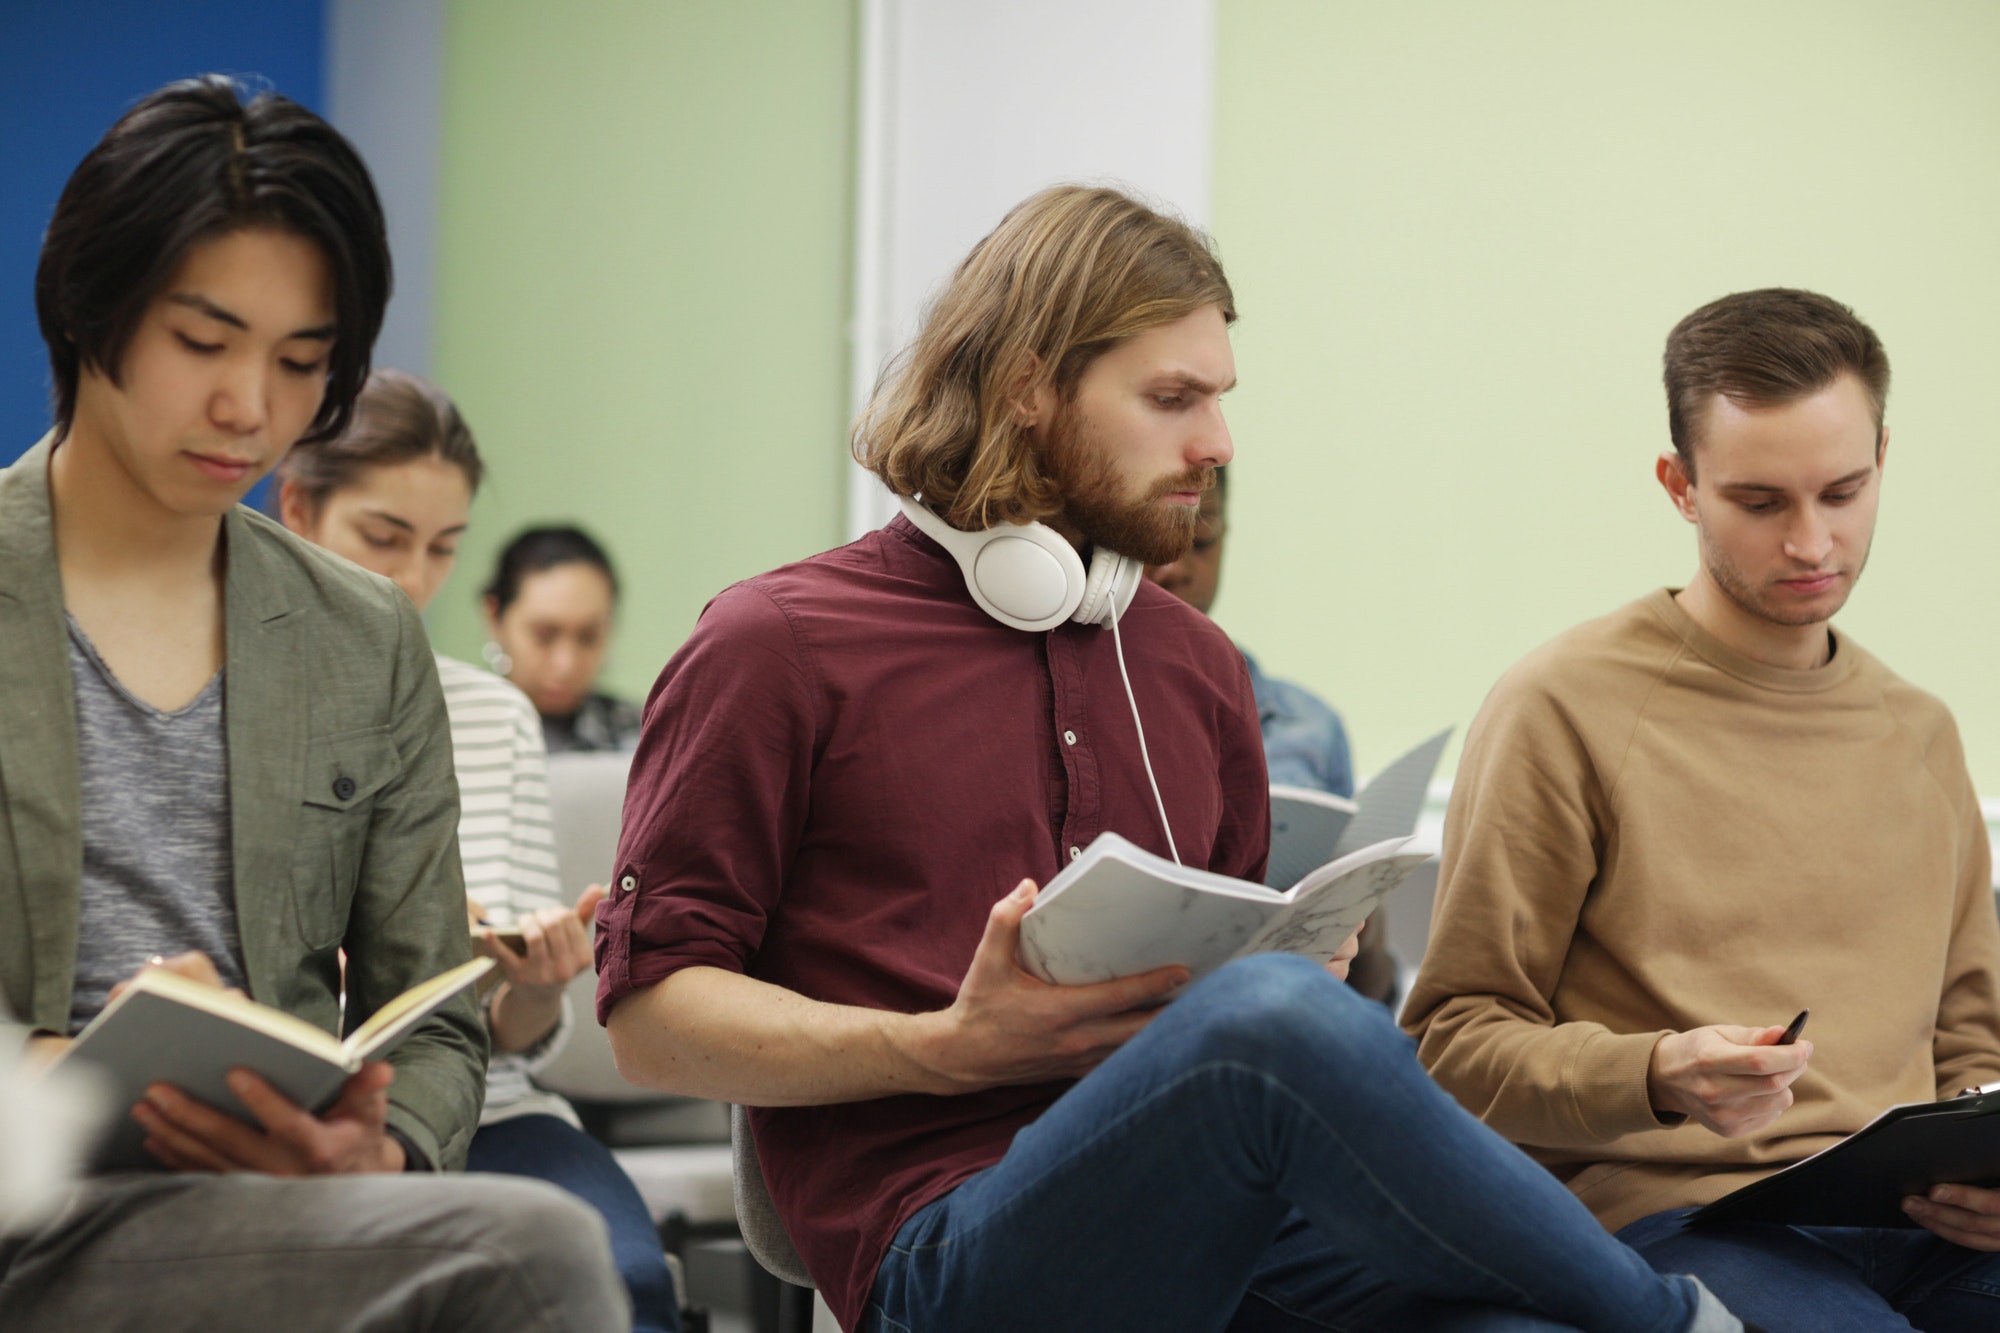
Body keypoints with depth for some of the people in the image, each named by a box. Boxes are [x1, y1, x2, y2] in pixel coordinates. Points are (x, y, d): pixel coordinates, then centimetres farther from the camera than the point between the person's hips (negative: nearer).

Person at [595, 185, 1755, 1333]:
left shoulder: (1195, 664, 23)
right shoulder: (778, 648, 5)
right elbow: (651, 1015, 2)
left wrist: (1302, 969, 10)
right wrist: (951, 1049, -12)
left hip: (1226, 1236, 4)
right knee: (1278, 1026, -36)